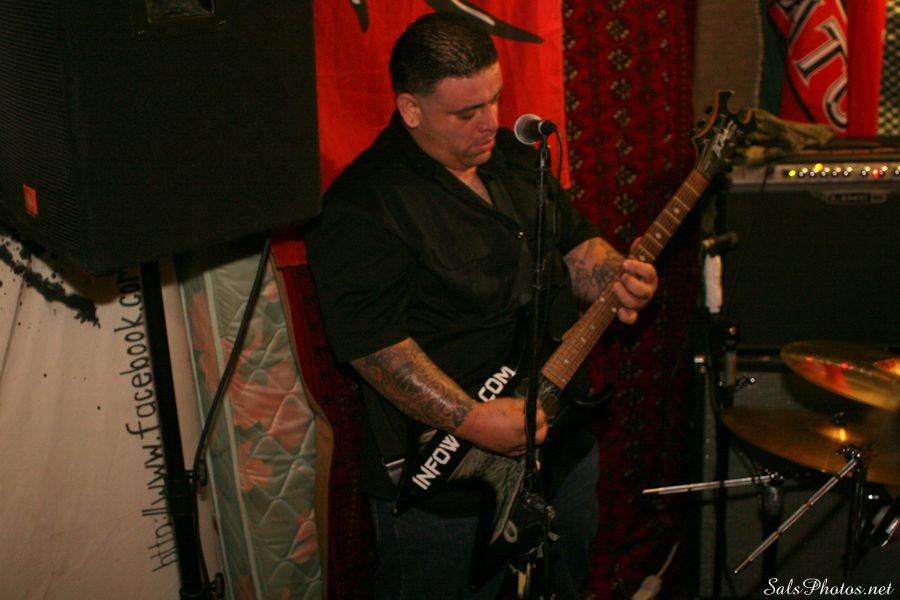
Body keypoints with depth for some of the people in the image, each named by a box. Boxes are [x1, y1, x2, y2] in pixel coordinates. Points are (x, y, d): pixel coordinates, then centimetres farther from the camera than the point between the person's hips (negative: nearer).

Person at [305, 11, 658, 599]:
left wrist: (612, 275, -8)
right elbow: (373, 341, -26)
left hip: (560, 433, 8)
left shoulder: (515, 155, 5)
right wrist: (474, 421, -29)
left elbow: (573, 240, 14)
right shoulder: (363, 207, -21)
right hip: (445, 470, -7)